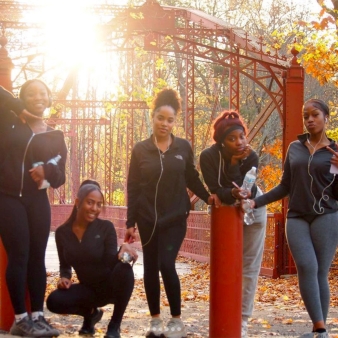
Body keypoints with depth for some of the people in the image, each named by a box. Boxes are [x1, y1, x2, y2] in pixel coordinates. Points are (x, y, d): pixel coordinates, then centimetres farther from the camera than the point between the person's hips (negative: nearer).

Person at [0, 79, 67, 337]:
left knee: (37, 257, 3)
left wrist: (47, 172, -12)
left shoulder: (55, 136, 12)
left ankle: (38, 316, 8)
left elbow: (60, 175, 10)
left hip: (37, 201, 3)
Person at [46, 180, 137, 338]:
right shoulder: (62, 232, -4)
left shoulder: (106, 227, -13)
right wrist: (64, 277, -13)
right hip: (89, 288, 2)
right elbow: (65, 264, 9)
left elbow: (110, 262, -22)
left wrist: (122, 251, -43)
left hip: (110, 286, -2)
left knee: (124, 268, -37)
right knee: (54, 301, -25)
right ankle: (90, 313, 9)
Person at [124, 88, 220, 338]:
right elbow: (133, 188, 2)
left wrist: (207, 197, -6)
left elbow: (192, 178, 11)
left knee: (167, 265, -13)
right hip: (148, 219, 1)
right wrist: (131, 222, -1)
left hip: (175, 218, -1)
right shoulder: (141, 149, 1)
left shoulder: (183, 147, 1)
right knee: (151, 268, 5)